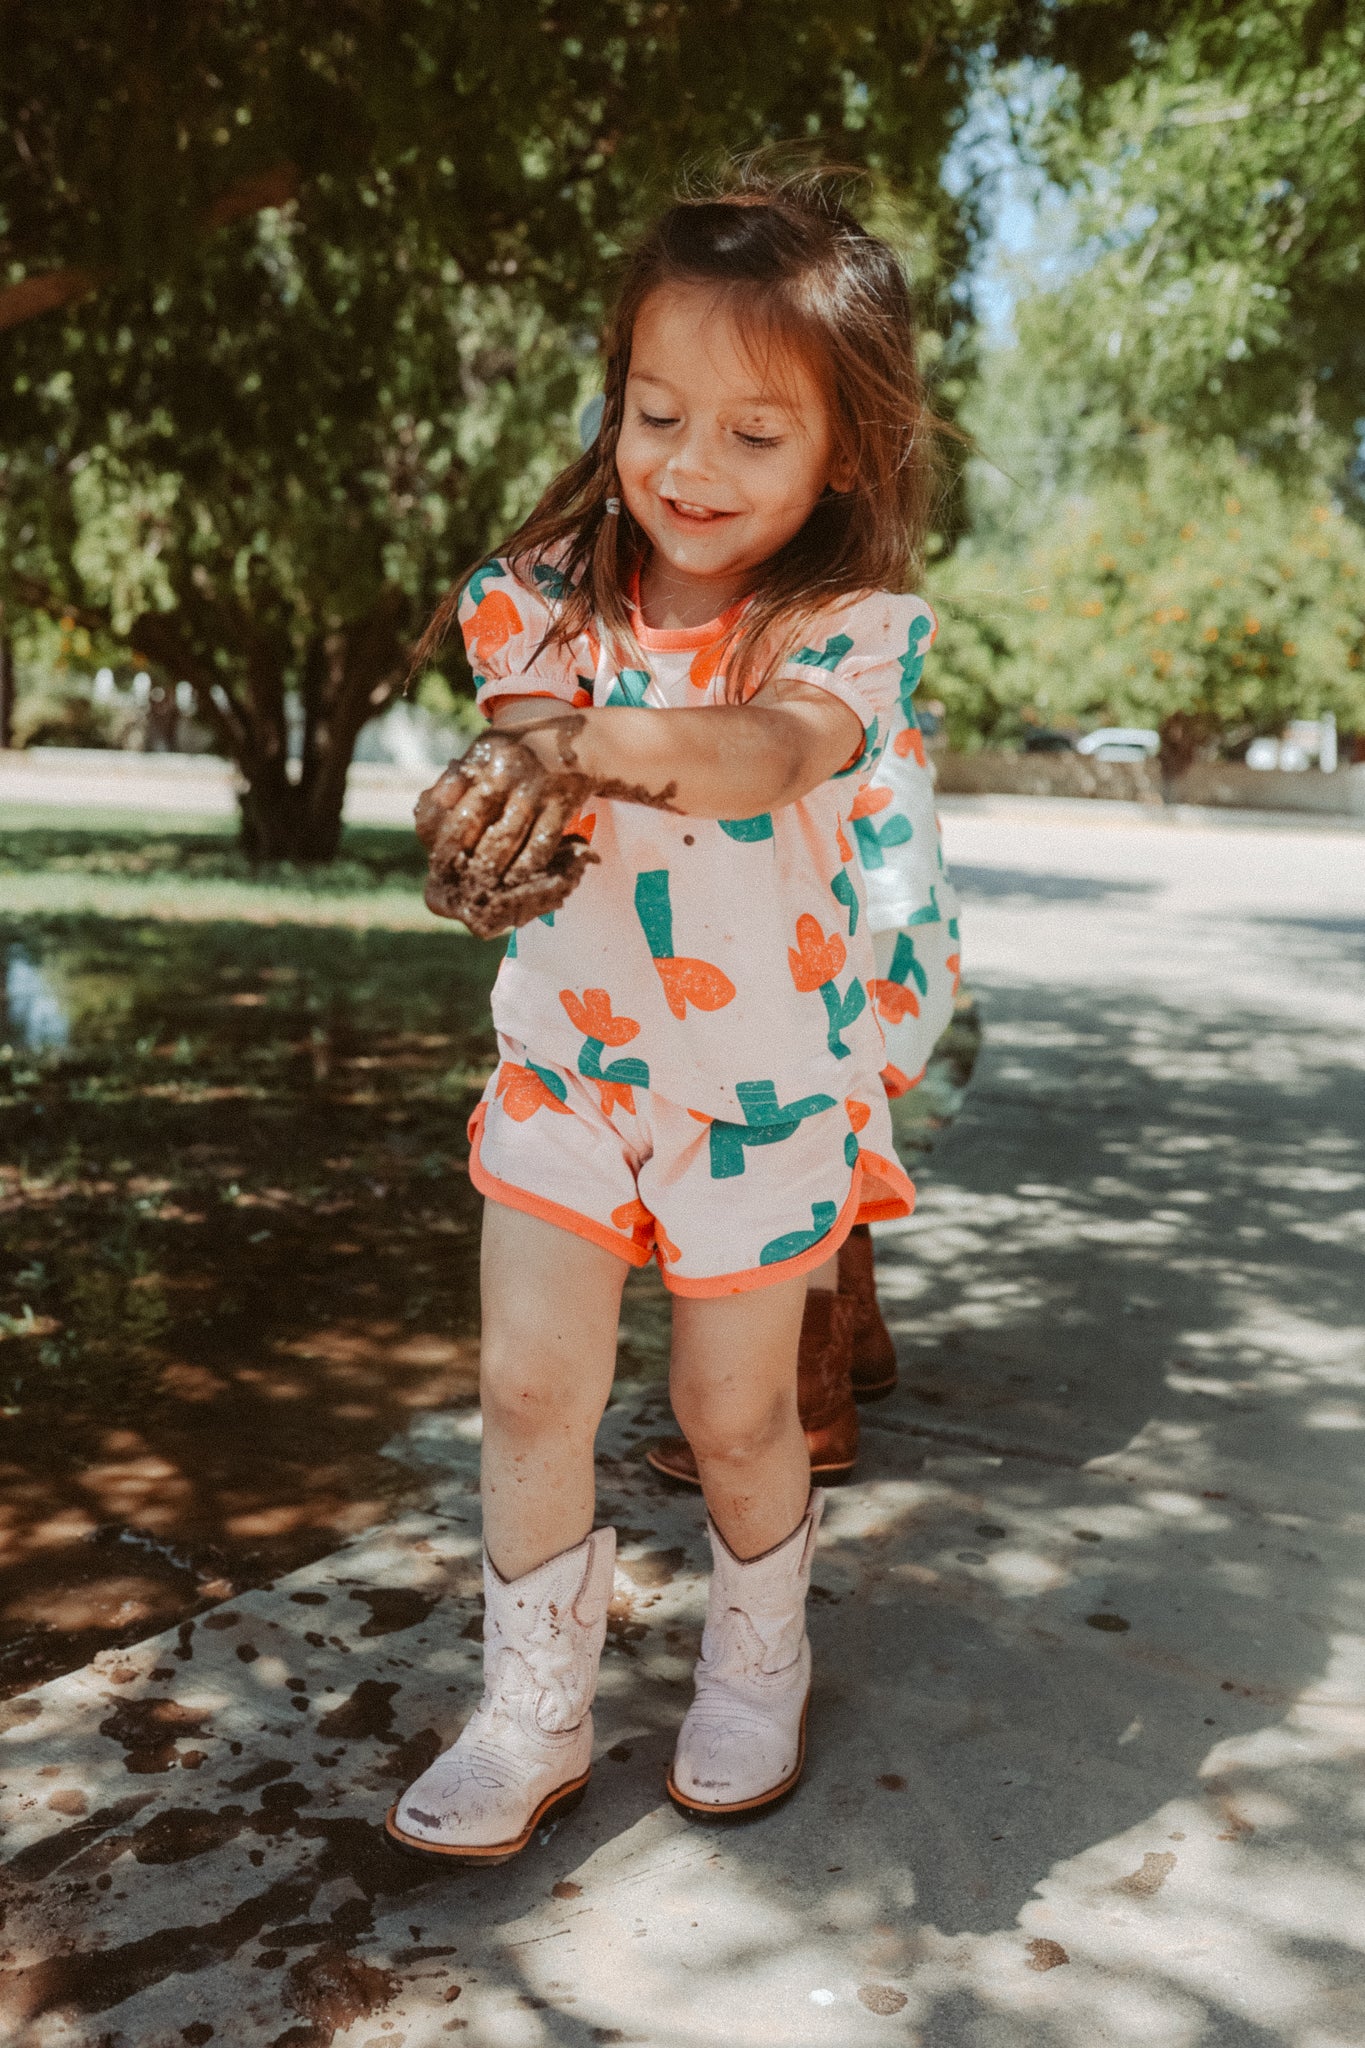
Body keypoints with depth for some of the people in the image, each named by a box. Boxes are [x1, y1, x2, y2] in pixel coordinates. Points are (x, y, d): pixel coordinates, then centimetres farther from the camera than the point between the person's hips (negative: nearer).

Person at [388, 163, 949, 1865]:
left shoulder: (856, 622, -14)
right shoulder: (552, 593, -4)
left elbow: (775, 748, -34)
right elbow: (515, 732, -15)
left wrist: (579, 739, -52)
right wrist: (504, 842, -40)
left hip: (766, 1077, -2)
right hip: (565, 1055, 3)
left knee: (733, 1407, 11)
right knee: (530, 1386, 3)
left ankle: (757, 1661, 40)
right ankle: (531, 1718, 23)